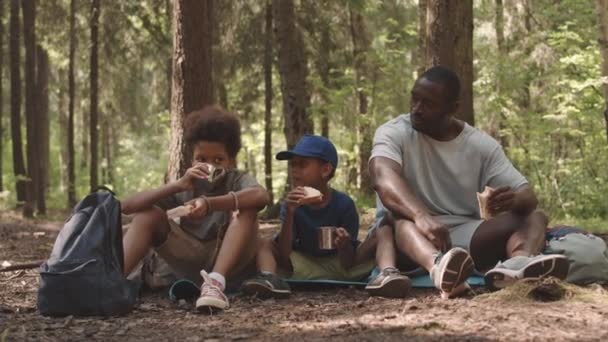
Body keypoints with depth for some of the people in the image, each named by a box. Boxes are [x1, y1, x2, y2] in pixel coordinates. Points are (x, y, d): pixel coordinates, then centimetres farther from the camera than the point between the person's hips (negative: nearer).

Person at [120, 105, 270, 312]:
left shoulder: (237, 180, -5)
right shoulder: (185, 187, 2)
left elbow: (262, 196, -33)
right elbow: (128, 206, -12)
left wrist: (209, 204, -47)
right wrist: (177, 186, -26)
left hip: (231, 263, -2)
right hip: (191, 264, 3)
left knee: (245, 209, -26)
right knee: (149, 213, -12)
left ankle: (216, 281, -42)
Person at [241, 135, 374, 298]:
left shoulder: (344, 203, -15)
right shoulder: (293, 204, -8)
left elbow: (348, 265, -14)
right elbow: (284, 257, -19)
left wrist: (344, 246, -38)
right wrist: (289, 214, -29)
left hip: (337, 265, -1)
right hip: (304, 266, 2)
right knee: (266, 244, -21)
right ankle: (269, 279, -46)